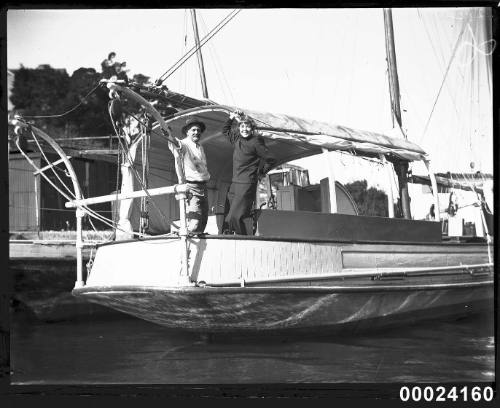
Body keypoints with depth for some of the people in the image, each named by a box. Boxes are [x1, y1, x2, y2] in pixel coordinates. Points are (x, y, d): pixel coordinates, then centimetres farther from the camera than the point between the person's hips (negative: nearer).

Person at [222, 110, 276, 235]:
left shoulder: (255, 142, -9)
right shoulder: (237, 139, 10)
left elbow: (271, 160, -6)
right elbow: (225, 131, 30)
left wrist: (260, 172, 3)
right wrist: (231, 118, 17)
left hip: (247, 185, -8)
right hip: (235, 183, 8)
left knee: (234, 217, -17)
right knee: (229, 219, 8)